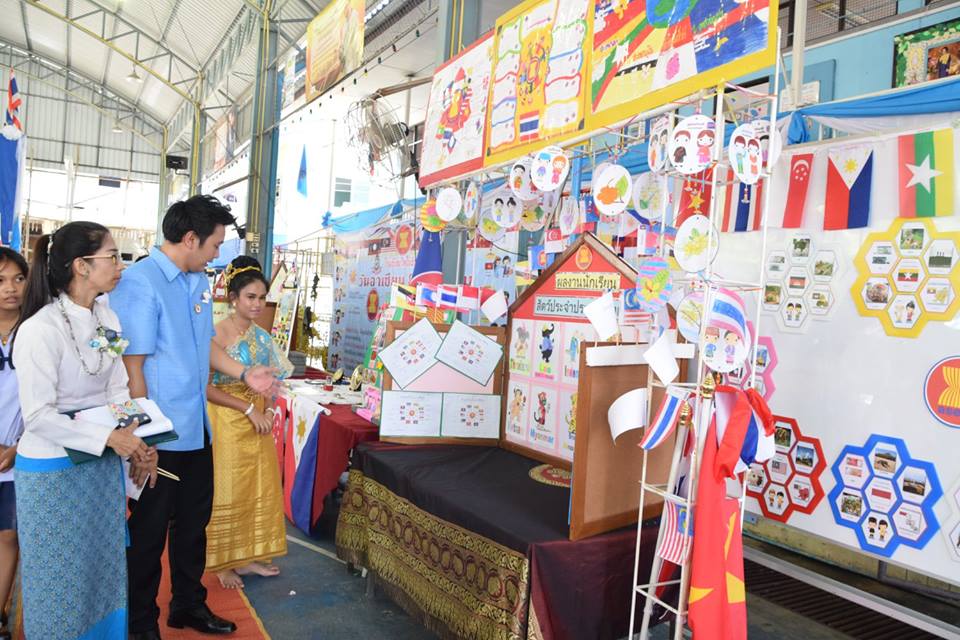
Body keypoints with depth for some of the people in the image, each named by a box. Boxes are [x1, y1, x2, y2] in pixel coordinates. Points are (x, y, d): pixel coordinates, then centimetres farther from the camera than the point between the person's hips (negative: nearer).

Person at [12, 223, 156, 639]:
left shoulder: (106, 318, 1)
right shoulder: (40, 329, -20)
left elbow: (117, 390, 5)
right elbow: (38, 416, -20)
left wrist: (137, 441, -7)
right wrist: (108, 436, -24)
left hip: (102, 464, 7)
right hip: (53, 472, -6)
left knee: (104, 569, 19)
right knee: (59, 579, 12)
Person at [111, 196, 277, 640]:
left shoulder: (199, 282, 7)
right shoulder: (140, 283, -18)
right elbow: (132, 367, -20)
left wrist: (243, 374, 8)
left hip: (197, 428, 8)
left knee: (193, 523, 20)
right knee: (149, 531, 11)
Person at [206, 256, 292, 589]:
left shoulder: (261, 336, 7)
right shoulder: (218, 334, -14)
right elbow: (206, 387, -19)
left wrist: (269, 412, -5)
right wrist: (248, 408, -18)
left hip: (257, 423, 7)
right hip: (227, 424, -6)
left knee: (259, 489, 12)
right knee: (227, 493, 5)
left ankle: (247, 557, 28)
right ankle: (223, 563, 21)